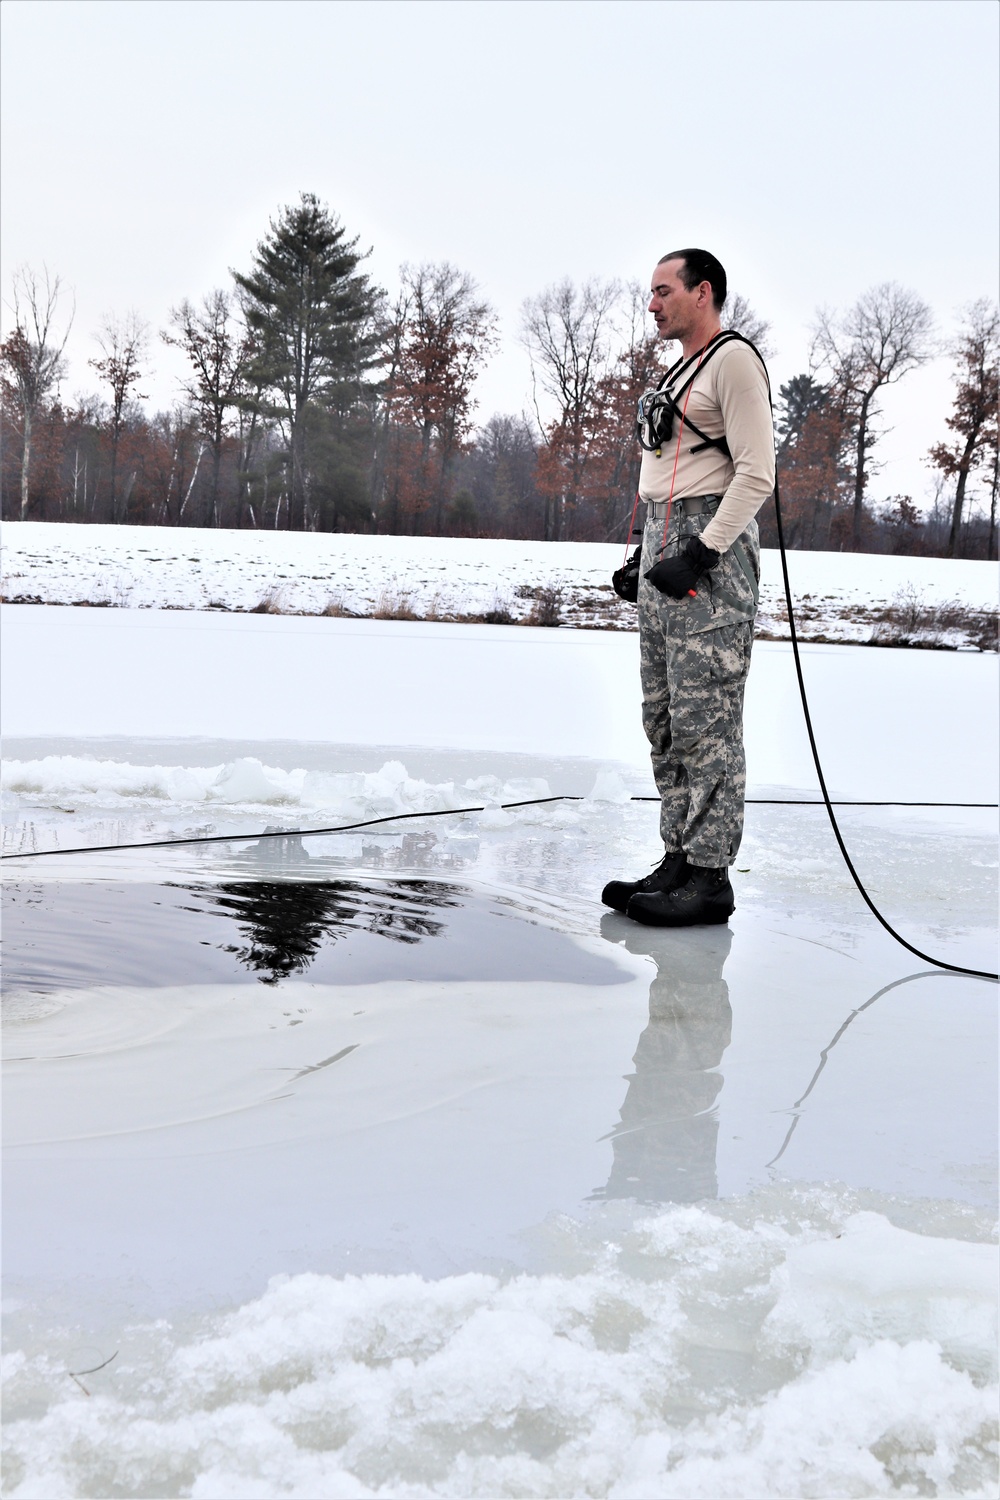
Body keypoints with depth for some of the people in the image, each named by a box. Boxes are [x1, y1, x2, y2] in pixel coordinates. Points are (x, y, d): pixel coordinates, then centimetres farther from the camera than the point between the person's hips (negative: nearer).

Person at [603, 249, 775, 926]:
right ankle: (679, 860, 14)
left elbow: (756, 474, -15)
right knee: (665, 717, 9)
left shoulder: (734, 359, -7)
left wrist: (700, 553, -20)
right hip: (666, 544, 10)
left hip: (711, 553, -10)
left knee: (705, 718, -10)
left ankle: (710, 878, -7)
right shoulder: (679, 373, 22)